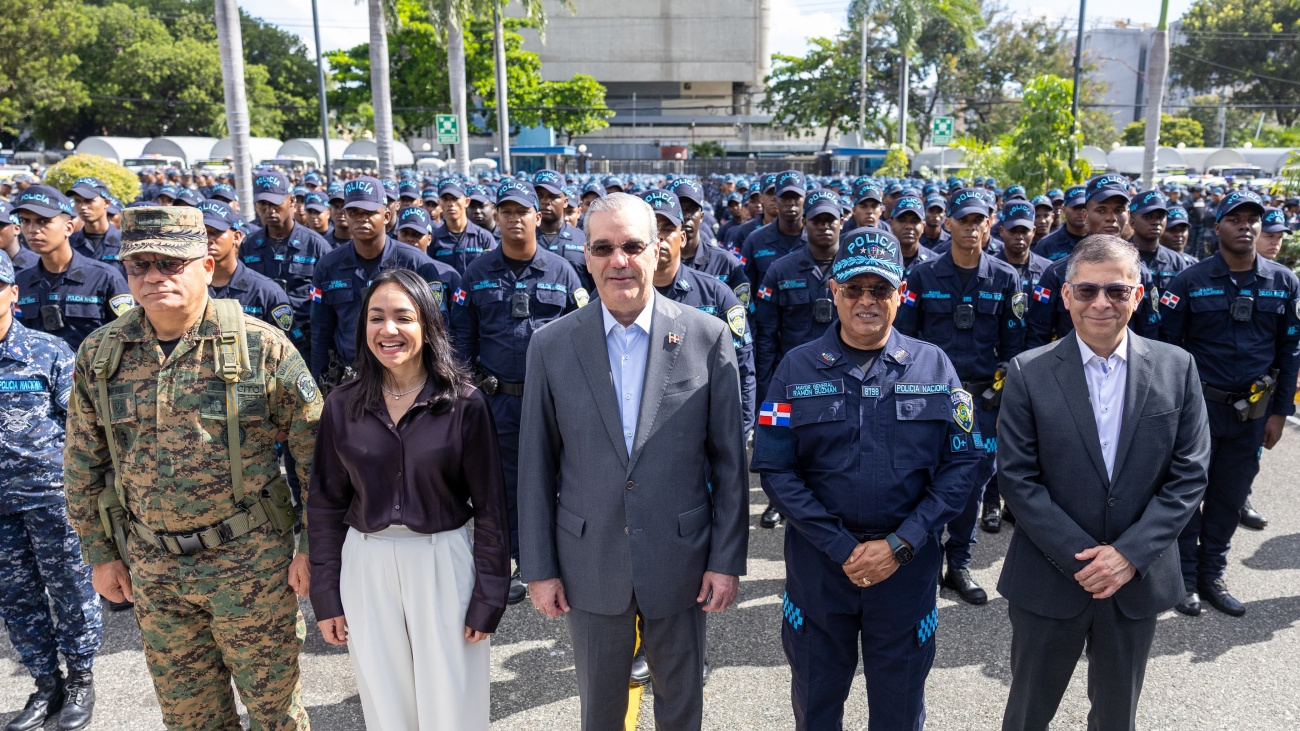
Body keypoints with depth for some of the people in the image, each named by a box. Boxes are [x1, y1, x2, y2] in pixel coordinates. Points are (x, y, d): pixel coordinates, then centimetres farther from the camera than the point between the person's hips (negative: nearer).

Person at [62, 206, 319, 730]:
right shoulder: (98, 354, 1)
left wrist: (315, 546, -9)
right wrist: (99, 552, 11)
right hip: (151, 566, 4)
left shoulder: (262, 346, -12)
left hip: (251, 559, -4)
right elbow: (84, 463, 11)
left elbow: (317, 452, -9)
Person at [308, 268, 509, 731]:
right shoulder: (342, 406, 0)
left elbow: (490, 507, -6)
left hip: (444, 565, -2)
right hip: (365, 569, 2)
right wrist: (326, 598, 5)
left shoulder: (464, 403, -9)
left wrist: (488, 599, -6)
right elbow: (326, 505, 6)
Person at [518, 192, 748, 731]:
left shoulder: (707, 336, -7)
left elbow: (729, 459, -4)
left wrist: (727, 559, -4)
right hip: (590, 565, 1)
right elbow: (536, 467, 0)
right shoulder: (551, 346, -5)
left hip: (680, 560, 0)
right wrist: (538, 568, 0)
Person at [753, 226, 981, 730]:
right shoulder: (797, 368, -4)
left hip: (908, 562, 1)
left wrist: (900, 545, -13)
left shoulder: (934, 366, -1)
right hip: (818, 561, 0)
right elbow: (775, 469, -7)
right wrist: (843, 548, -13)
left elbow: (960, 465, -4)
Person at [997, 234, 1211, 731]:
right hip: (1049, 578, -2)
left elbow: (1189, 475, -4)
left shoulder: (1176, 368, -2)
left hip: (1139, 579, 2)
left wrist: (1130, 552, -13)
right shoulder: (1029, 373, -9)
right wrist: (1079, 558, -16)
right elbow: (1017, 478, -11)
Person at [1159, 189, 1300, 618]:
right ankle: (1184, 578, 19)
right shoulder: (1190, 281, -7)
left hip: (1252, 409, 3)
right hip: (1199, 405, -3)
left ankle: (1212, 576, 27)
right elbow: (1169, 345, -4)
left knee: (1231, 495, 12)